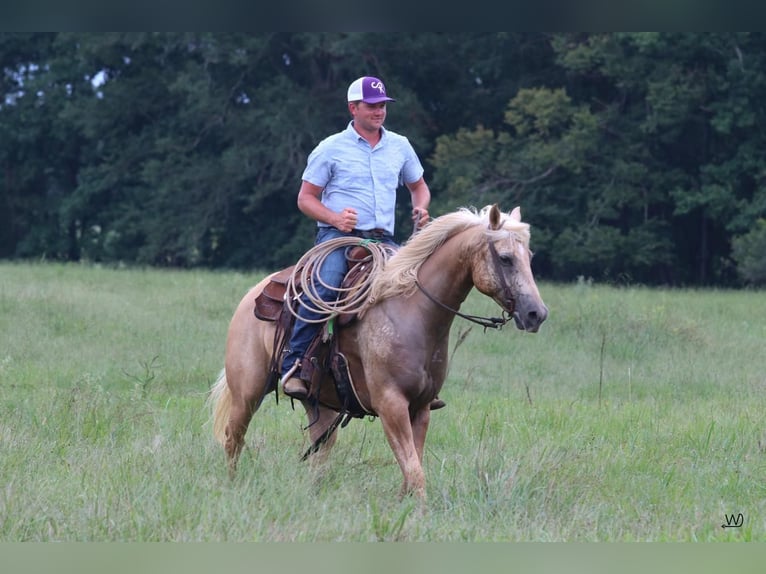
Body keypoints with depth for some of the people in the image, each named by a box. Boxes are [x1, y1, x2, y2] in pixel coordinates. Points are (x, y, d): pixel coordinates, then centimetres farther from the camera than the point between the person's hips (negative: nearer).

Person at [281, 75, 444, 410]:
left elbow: (418, 186, 29)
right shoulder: (331, 148, 3)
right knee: (324, 288, -31)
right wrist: (334, 218, -15)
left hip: (383, 240, 4)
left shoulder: (399, 146, 15)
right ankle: (293, 365, -26)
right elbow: (305, 198, 4)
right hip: (338, 235, -4)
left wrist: (421, 207, 5)